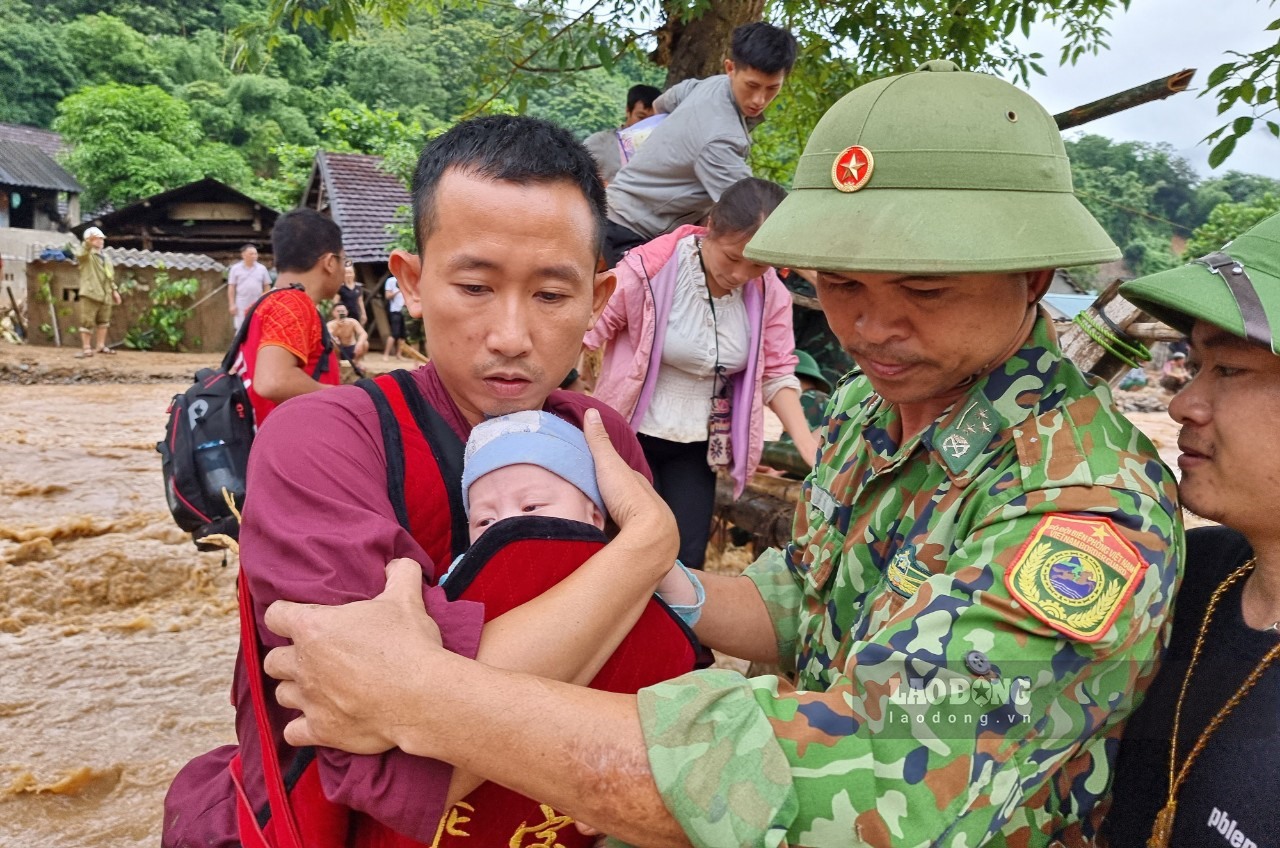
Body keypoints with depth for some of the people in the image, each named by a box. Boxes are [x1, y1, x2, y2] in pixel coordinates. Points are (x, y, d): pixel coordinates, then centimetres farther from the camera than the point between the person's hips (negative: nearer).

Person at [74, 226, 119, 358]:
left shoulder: (105, 257, 20)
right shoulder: (87, 255, -4)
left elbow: (111, 276, 24)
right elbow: (80, 254, -30)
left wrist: (114, 290, 20)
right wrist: (88, 242, -46)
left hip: (105, 295, 8)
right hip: (90, 294, -8)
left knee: (103, 321, 16)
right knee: (87, 321, -7)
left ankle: (100, 346, 27)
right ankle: (86, 349, -2)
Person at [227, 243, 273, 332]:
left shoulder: (262, 268, 5)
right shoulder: (235, 269, 2)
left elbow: (267, 286, 9)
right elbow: (231, 288, 2)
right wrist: (231, 304, -3)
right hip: (241, 306, -1)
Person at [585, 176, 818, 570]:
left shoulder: (769, 292, -7)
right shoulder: (648, 269, -21)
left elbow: (776, 372, 1)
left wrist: (808, 445, -10)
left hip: (698, 446, 4)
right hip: (630, 434, -4)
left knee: (688, 560, 8)